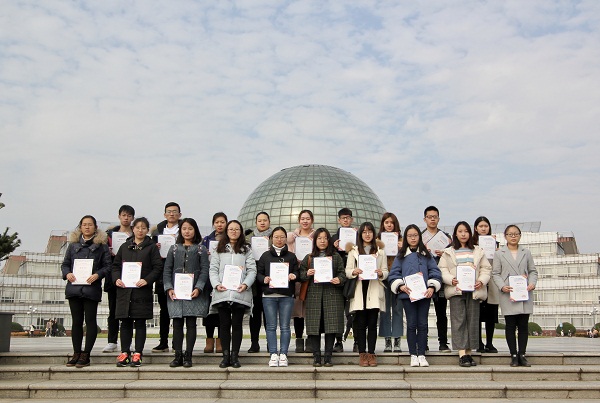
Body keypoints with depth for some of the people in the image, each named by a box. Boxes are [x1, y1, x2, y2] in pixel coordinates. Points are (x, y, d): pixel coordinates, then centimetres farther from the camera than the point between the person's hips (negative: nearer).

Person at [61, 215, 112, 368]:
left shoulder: (101, 245, 4)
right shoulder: (73, 245, 14)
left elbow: (107, 266, 0)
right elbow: (65, 264, 15)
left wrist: (98, 275, -16)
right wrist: (67, 274, -5)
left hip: (92, 288, -3)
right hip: (74, 287, 3)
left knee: (90, 320, -1)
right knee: (76, 321, 8)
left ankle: (86, 354, 5)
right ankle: (76, 353, 16)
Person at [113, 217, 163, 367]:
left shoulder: (151, 247, 4)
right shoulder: (125, 246, 14)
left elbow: (158, 268, -2)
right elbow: (116, 265, 15)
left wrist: (146, 280, -15)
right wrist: (116, 278, -3)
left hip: (142, 291, -3)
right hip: (124, 290, 3)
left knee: (140, 322, 1)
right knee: (125, 322, 5)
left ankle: (137, 353, 7)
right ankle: (125, 353, 12)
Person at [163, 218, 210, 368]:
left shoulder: (201, 249, 6)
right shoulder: (174, 249, 12)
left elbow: (204, 270, -1)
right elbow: (167, 270, 9)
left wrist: (198, 288, -14)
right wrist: (169, 288, -4)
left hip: (193, 293, -2)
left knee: (191, 324, -1)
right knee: (177, 324, 2)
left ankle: (188, 356, 5)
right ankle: (178, 356, 8)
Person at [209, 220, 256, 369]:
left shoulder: (246, 250, 12)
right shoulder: (219, 249, 15)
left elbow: (252, 270, 4)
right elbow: (213, 269, 8)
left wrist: (246, 284, -12)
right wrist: (216, 284, -8)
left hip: (240, 293, -1)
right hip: (222, 293, 1)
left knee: (237, 325, 2)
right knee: (224, 324, 3)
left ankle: (235, 356, 8)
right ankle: (225, 356, 10)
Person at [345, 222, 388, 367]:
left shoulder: (380, 251, 14)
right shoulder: (353, 250, 11)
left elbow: (386, 272, 10)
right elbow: (347, 271, 4)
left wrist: (381, 273, -12)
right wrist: (354, 272, -17)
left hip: (374, 290, 1)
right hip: (359, 290, -1)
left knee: (372, 323, 1)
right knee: (360, 323, -1)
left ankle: (371, 353, 6)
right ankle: (362, 353, 5)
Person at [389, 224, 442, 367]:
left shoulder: (426, 255, 12)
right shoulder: (401, 255, 9)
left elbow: (435, 272, 6)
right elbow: (393, 274, 4)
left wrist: (432, 287, -8)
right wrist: (400, 286, -11)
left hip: (424, 294, 1)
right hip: (407, 294, -1)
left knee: (422, 324, 2)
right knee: (411, 325, 1)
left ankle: (421, 355, 9)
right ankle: (413, 355, 8)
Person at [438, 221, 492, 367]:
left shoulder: (478, 251, 15)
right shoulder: (448, 252, 11)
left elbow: (486, 269, 10)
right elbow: (442, 270, 3)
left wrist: (481, 281, -8)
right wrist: (451, 280, -15)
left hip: (474, 290, 2)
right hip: (456, 289, -2)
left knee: (473, 321, 2)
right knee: (459, 321, -7)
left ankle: (469, 353, 9)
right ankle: (462, 354, -9)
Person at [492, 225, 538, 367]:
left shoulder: (526, 253, 13)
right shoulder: (499, 254, 6)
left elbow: (533, 271, 12)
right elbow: (496, 273, 3)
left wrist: (532, 283, -6)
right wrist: (502, 286, -13)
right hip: (508, 295, -2)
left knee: (523, 326, 3)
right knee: (510, 326, 1)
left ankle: (522, 355, 10)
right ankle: (513, 355, 8)